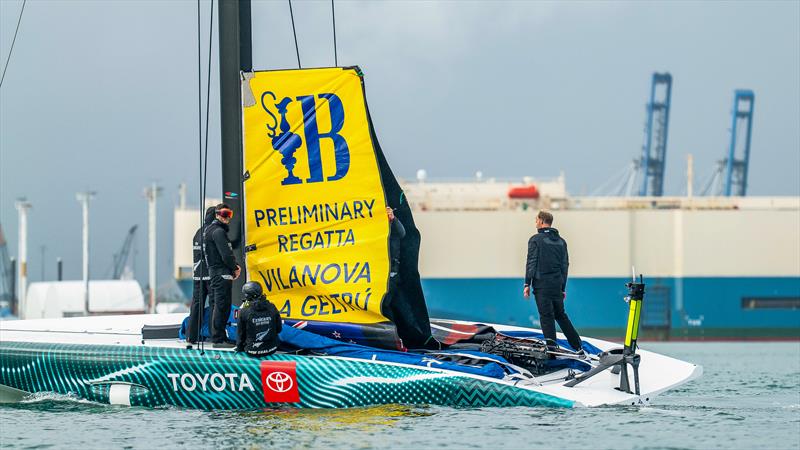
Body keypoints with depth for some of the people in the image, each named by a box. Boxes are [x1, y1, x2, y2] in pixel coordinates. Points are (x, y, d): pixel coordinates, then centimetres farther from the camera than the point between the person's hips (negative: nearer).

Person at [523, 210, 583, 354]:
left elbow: (531, 263, -10)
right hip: (557, 285, 6)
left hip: (542, 284, -6)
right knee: (561, 315, 15)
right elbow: (565, 265, 15)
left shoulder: (536, 240, -6)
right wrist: (563, 288, 19)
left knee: (546, 316, -4)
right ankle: (578, 346, 13)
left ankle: (552, 346, -9)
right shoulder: (561, 241, 13)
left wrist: (527, 284, -6)